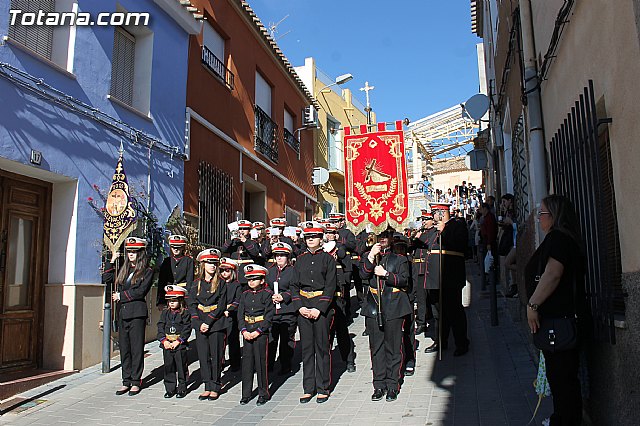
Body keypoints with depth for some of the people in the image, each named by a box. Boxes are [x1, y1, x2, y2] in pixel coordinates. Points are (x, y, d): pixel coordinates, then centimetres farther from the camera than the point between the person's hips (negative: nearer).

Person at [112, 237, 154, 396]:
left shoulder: (147, 271, -2)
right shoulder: (124, 270, 18)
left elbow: (141, 291, -12)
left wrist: (121, 296, -6)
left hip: (137, 313, -6)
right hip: (123, 313, 6)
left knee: (137, 348, 0)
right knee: (124, 348, 9)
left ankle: (135, 382, 9)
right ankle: (126, 381, 17)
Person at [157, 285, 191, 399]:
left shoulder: (185, 313, -5)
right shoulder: (165, 312, 8)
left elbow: (187, 329, -8)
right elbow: (160, 327, 5)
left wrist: (178, 341, -15)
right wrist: (164, 341, -7)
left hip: (180, 345, -4)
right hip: (167, 345, 4)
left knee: (181, 367, 3)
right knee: (168, 367, 9)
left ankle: (182, 389, 15)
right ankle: (170, 389, 21)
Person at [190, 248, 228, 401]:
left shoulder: (220, 283, 0)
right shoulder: (196, 284, 8)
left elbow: (221, 306, -7)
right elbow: (192, 305, 4)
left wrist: (208, 322, -14)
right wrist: (199, 324, -8)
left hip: (216, 324, -3)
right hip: (200, 325, 3)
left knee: (216, 356, 1)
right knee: (203, 356, 6)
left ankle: (215, 388, 13)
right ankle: (207, 387, 16)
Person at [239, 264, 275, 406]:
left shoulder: (267, 294, -4)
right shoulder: (245, 295, 10)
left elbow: (269, 316, -8)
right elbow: (240, 314, 8)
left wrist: (258, 331, -14)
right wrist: (244, 331, -6)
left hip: (261, 332, -4)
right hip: (247, 333, 4)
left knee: (261, 362, -1)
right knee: (247, 362, 6)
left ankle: (263, 393, 13)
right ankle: (246, 394, 17)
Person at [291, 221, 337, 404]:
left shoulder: (328, 258, -1)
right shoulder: (300, 259, 10)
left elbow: (330, 286, -7)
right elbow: (295, 285, 8)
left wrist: (319, 309, -14)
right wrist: (300, 307, -5)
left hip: (322, 307, -3)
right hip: (303, 308, 4)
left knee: (322, 347, 3)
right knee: (306, 348, 8)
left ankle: (323, 388, 14)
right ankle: (308, 388, 18)